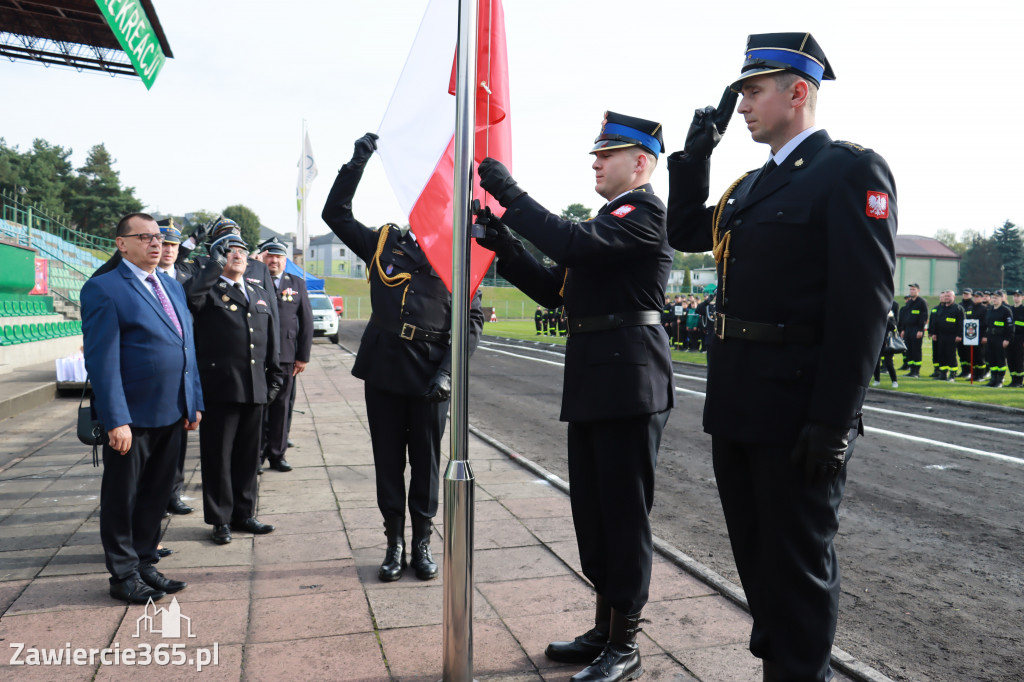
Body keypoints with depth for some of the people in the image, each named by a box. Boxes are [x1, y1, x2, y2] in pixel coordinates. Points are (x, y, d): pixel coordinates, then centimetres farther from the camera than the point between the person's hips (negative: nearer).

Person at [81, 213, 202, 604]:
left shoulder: (172, 287, 13)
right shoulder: (104, 289, -9)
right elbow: (102, 361, -15)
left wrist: (194, 403, 11)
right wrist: (116, 420, -19)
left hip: (171, 414, 7)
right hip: (131, 418, -6)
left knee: (157, 495, 16)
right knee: (122, 498, 9)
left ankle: (145, 564, 31)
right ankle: (123, 576, 23)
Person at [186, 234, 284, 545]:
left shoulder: (261, 294, 18)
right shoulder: (209, 291, 0)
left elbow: (271, 340, 19)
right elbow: (189, 296, -25)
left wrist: (274, 379, 14)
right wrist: (214, 263, -18)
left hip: (255, 388, 5)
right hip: (219, 387, -5)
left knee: (248, 455, 12)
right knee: (218, 455, 3)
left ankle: (243, 514, 24)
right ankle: (220, 519, 14)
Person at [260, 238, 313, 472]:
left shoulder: (297, 284, 11)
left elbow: (306, 322, 9)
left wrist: (303, 356, 3)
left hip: (286, 357, 2)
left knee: (281, 406, 8)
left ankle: (277, 454, 18)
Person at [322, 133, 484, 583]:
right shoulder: (383, 243, 9)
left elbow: (471, 319, 0)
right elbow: (335, 213, 8)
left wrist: (448, 372, -11)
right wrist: (358, 160, 0)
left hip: (428, 375, -1)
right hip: (383, 369, 2)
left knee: (426, 461, 8)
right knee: (388, 460, 9)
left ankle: (422, 542, 23)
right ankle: (394, 542, 23)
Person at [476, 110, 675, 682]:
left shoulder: (646, 211, -7)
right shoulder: (611, 217, 22)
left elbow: (573, 243, -24)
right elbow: (555, 290, 17)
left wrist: (510, 194, -16)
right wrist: (504, 243, 7)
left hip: (629, 383, -10)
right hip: (593, 384, 10)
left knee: (625, 513, 0)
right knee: (593, 511, 15)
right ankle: (605, 629, 29)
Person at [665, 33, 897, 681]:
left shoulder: (852, 170, -10)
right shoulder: (753, 183, 15)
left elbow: (864, 304, -17)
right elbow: (686, 233, 20)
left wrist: (833, 421, -20)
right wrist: (696, 153, 11)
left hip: (798, 412, -8)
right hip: (738, 408, 8)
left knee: (799, 562, 6)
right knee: (755, 551, 20)